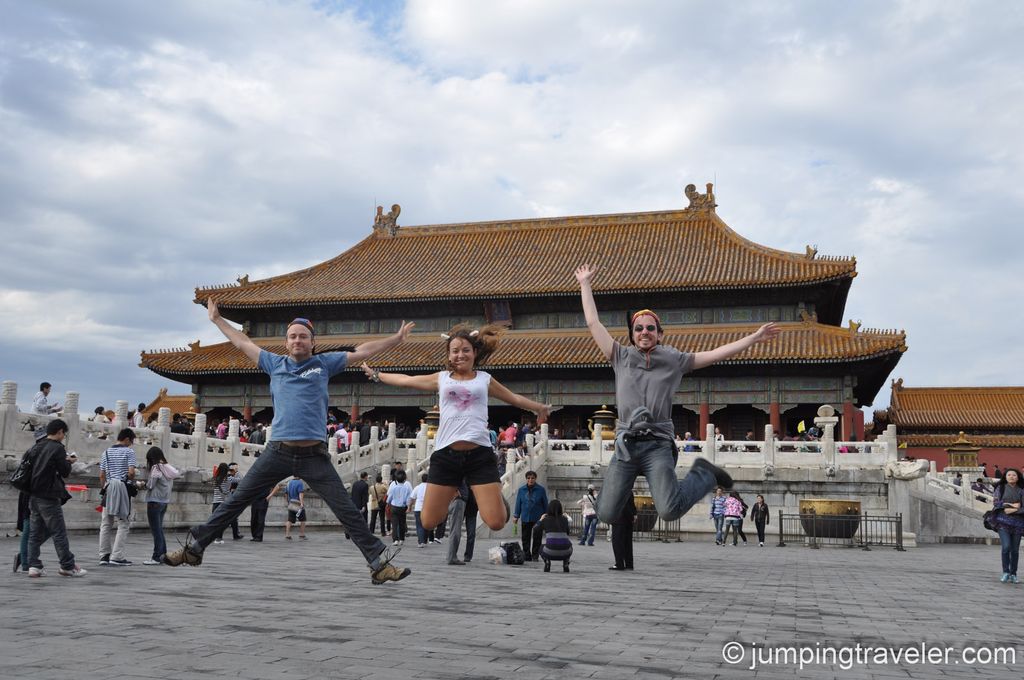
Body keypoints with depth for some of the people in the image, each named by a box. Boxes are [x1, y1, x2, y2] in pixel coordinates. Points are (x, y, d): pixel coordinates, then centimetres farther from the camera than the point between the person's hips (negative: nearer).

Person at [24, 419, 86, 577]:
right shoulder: (58, 448, -11)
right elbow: (65, 472, -11)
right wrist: (68, 461, 8)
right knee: (59, 533, 0)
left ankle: (34, 566, 8)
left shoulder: (36, 446, 11)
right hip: (49, 497, -7)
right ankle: (68, 566, 6)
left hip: (33, 496, 7)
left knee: (35, 533, 11)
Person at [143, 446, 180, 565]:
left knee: (156, 530, -3)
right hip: (165, 501, 8)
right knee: (159, 529, 16)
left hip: (154, 501, -8)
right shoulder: (169, 467, 9)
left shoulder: (156, 468, -14)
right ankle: (163, 555, 17)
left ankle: (156, 557, -1)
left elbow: (150, 485, -15)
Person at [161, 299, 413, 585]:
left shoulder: (324, 363, 10)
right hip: (277, 452, 2)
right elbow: (243, 343, 26)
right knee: (235, 502, 8)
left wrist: (397, 338, 8)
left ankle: (379, 563, 2)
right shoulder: (275, 363, 14)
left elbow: (362, 351, 11)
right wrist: (217, 319, 34)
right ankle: (194, 547, 21)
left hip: (314, 456, -2)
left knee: (347, 511, -3)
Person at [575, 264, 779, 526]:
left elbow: (717, 354, 12)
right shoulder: (621, 357, 13)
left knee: (669, 511, -20)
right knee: (606, 515, -3)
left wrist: (754, 337, 9)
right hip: (626, 444, 2)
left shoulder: (674, 360, 12)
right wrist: (585, 284, 21)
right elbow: (593, 322, 16)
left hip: (658, 445, -2)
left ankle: (704, 474, 11)